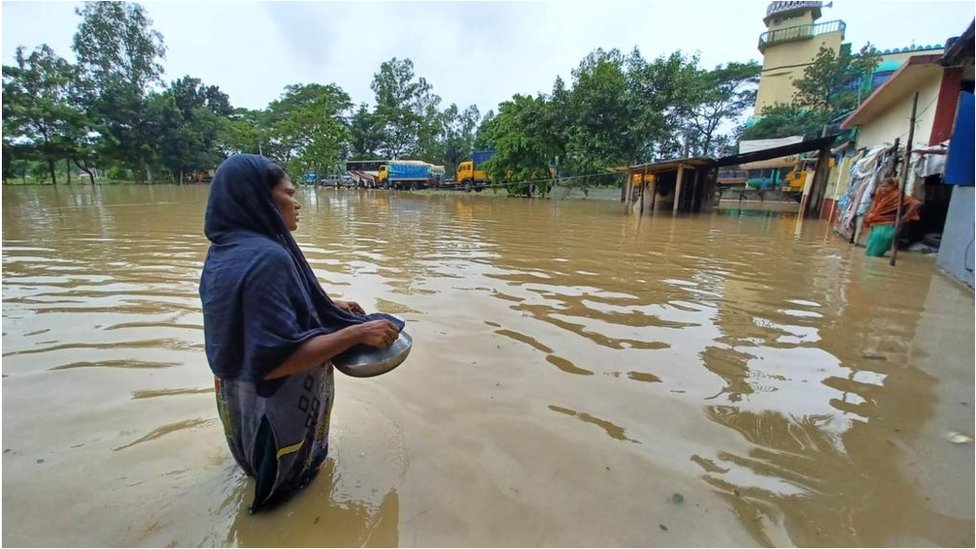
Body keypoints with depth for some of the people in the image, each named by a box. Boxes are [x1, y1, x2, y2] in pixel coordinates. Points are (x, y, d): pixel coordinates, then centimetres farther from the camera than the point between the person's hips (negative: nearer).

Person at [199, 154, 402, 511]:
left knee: (266, 466, 37)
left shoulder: (226, 250, -3)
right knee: (284, 478, 23)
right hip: (275, 406, -8)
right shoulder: (266, 258, -34)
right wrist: (358, 333, -33)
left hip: (241, 395, 9)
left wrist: (328, 305, 9)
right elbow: (276, 359, -36)